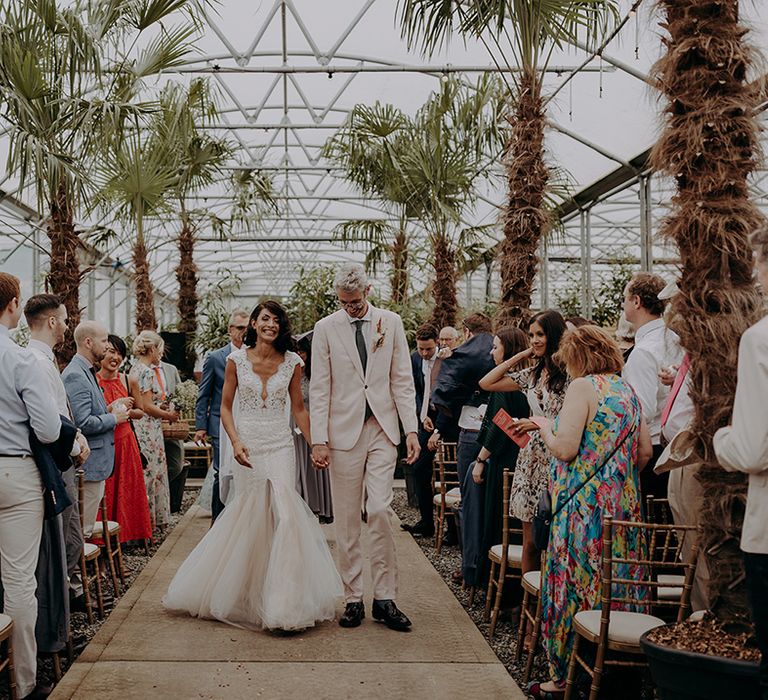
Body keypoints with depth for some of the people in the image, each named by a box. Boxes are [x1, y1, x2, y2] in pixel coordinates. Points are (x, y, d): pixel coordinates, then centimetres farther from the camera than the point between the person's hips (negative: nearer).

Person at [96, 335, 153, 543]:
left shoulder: (128, 380, 4)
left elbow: (140, 412, 11)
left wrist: (127, 411, -9)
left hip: (125, 442, 4)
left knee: (128, 490, 9)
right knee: (105, 492, 1)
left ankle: (126, 534, 21)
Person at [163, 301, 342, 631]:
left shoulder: (292, 362, 2)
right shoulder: (237, 359, 0)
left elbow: (298, 408, 9)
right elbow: (225, 406, 4)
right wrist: (235, 441, -10)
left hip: (280, 446, 0)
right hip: (246, 446, 0)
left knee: (284, 511, -11)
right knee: (249, 513, 4)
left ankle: (283, 600, -2)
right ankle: (242, 594, 24)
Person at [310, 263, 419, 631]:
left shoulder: (391, 323, 6)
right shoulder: (325, 328, 3)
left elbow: (403, 380, 7)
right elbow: (319, 389, 1)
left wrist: (412, 429, -1)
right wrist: (319, 439, -5)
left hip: (383, 430, 0)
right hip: (344, 432, 0)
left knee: (380, 512, -7)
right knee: (346, 521, 3)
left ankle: (384, 599, 3)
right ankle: (353, 599, 12)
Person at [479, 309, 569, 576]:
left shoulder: (570, 373, -8)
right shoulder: (533, 373, 14)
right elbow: (486, 383, 14)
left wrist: (539, 424, -18)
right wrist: (521, 355, 12)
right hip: (530, 459, 7)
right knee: (530, 542, 8)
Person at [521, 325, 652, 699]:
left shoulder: (583, 387, -10)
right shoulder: (627, 390, 13)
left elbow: (564, 448, -17)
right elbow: (645, 451, 14)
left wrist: (544, 426, 0)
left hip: (585, 504, -8)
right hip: (624, 505, 8)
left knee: (575, 586, 1)